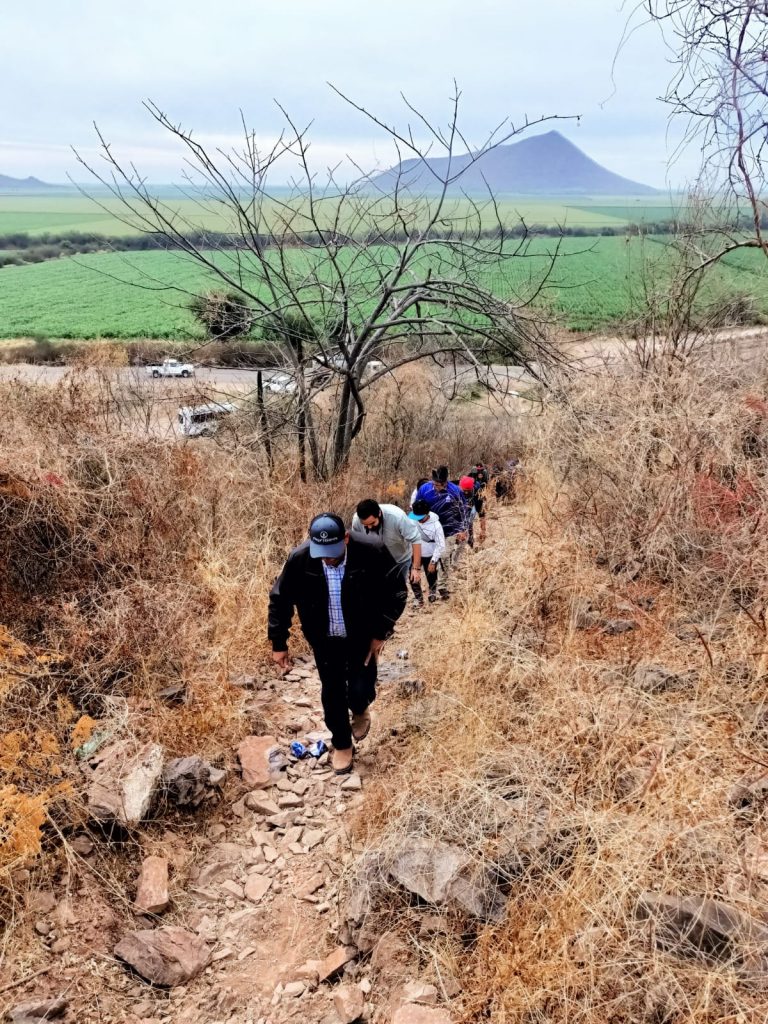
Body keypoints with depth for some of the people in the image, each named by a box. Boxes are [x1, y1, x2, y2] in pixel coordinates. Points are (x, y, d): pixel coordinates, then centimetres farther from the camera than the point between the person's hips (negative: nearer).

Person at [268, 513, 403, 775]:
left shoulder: (369, 557, -27)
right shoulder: (299, 560, -24)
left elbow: (393, 595, -11)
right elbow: (280, 600, -8)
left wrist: (381, 633, -10)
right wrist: (279, 644, -5)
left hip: (361, 638, -1)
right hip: (325, 640, 1)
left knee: (360, 691, -4)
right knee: (332, 694, 10)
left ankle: (360, 711, 36)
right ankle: (342, 746, 36)